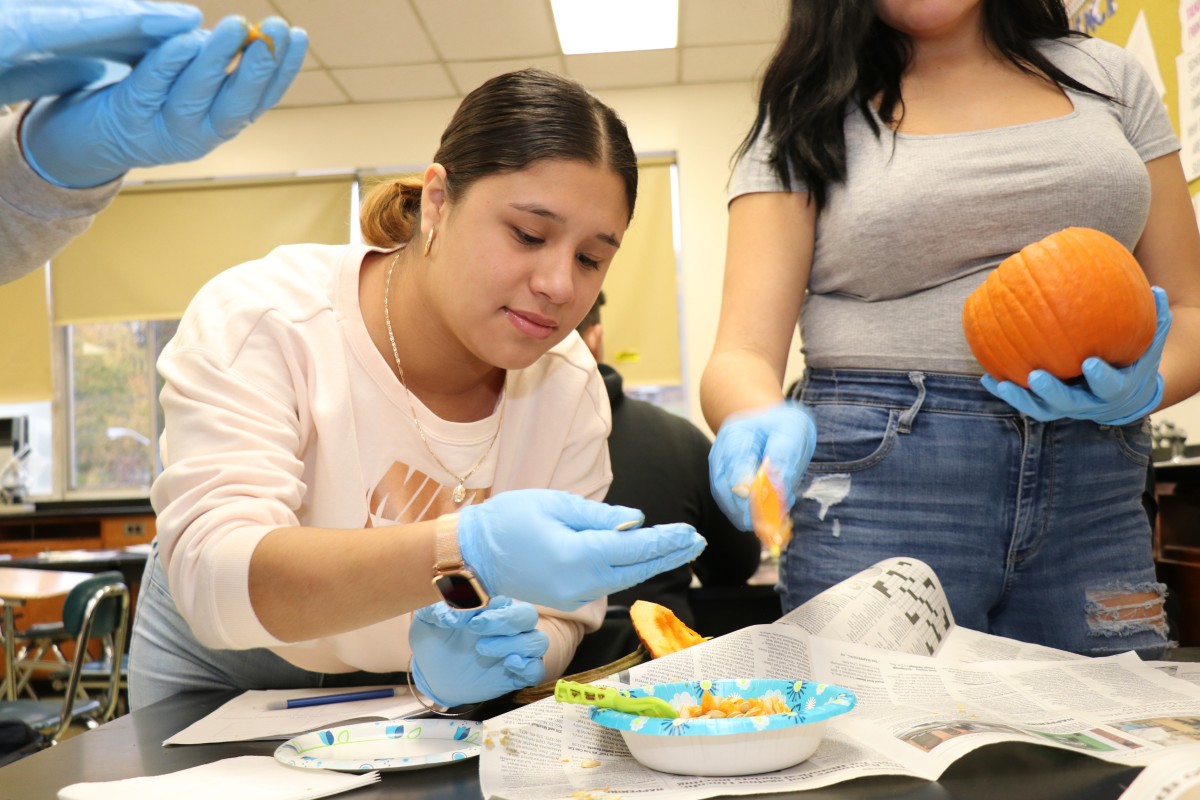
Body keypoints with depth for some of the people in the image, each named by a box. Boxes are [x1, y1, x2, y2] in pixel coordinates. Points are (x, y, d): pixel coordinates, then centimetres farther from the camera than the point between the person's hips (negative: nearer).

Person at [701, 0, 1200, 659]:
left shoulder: (1105, 77, 13)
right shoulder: (806, 123, 4)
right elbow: (740, 357, -7)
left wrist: (1143, 388, -10)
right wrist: (763, 427, -30)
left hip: (1090, 494, 3)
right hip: (878, 483, -3)